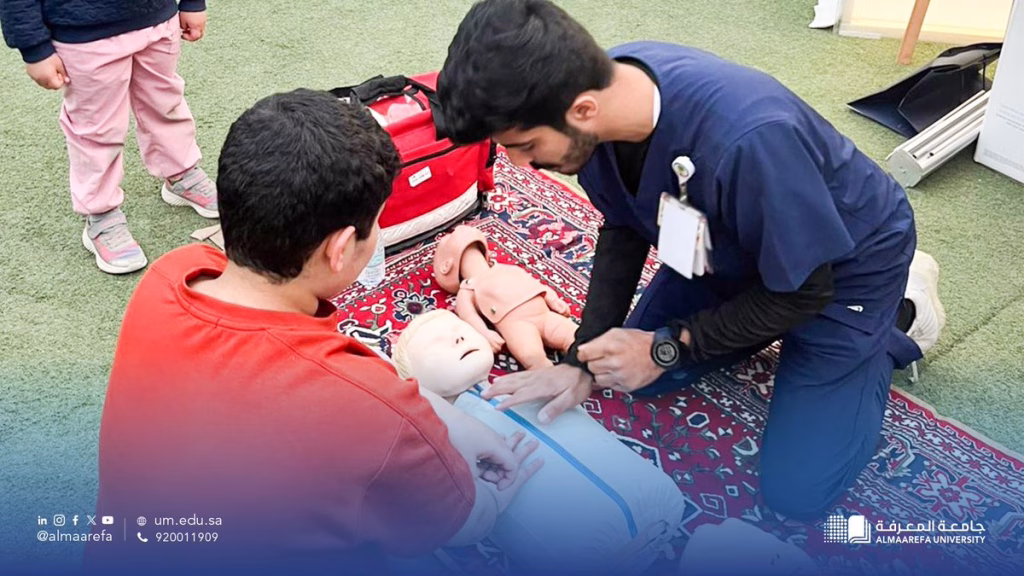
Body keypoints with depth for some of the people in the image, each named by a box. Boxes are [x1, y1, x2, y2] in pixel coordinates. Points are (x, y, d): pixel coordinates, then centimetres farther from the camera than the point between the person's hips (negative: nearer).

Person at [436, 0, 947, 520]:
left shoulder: (745, 138, -44)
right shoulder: (598, 88, -22)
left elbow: (802, 291, -26)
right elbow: (624, 230, -5)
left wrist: (665, 347, -20)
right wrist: (581, 361, -13)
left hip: (843, 266, -6)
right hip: (735, 246, 6)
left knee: (795, 491, -4)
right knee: (635, 370, 12)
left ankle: (900, 317, 15)